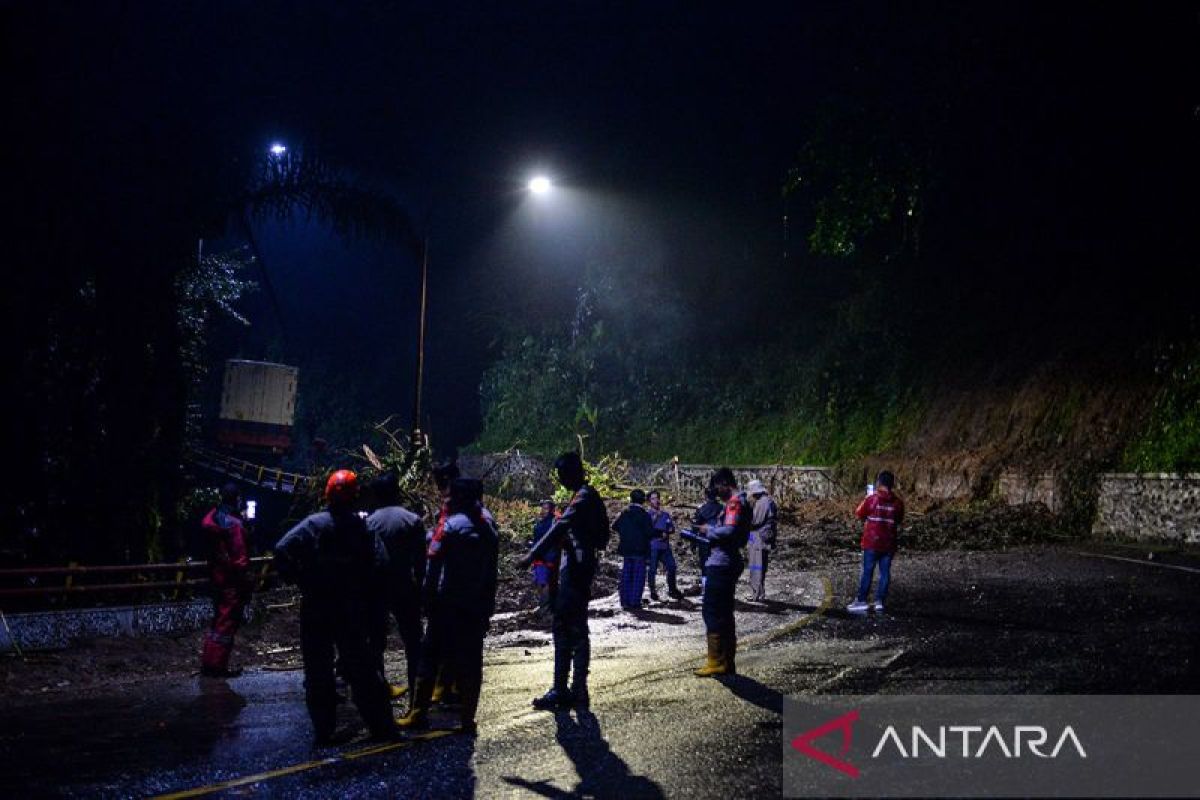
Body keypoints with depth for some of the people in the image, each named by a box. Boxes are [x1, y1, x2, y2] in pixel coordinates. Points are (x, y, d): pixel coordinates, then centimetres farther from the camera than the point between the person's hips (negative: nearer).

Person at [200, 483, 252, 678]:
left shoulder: (211, 518, 8)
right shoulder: (233, 523, -18)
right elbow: (239, 555, -20)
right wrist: (246, 578, -17)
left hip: (216, 576, 9)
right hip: (232, 581, -9)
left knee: (218, 620, 18)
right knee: (228, 622, -2)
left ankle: (207, 662, 22)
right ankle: (218, 665, 0)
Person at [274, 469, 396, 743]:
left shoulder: (314, 523, -8)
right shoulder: (364, 527, -5)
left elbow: (282, 551, -20)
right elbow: (380, 564, -12)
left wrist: (299, 580, -7)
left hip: (316, 609, -1)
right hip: (353, 610, 1)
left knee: (318, 671, 9)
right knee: (361, 668, 11)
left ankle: (323, 730, 10)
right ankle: (381, 726, 14)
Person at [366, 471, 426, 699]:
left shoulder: (369, 523, -6)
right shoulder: (412, 520, -5)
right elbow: (420, 559, -5)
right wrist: (420, 586, 6)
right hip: (405, 588, 0)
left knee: (377, 640, 12)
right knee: (412, 639, 11)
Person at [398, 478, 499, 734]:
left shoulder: (451, 525, -10)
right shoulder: (488, 528, 7)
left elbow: (433, 564, -12)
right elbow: (492, 572, 12)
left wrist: (428, 597, -4)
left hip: (448, 605, -4)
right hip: (478, 606, 4)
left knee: (430, 656, 6)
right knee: (471, 660, 7)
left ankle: (418, 713, 7)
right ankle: (467, 720, 7)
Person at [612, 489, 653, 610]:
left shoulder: (624, 513, 3)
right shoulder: (644, 515, -12)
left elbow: (614, 527, 14)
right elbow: (650, 532, -15)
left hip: (625, 549, 5)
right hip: (640, 550, -5)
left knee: (626, 575, 11)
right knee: (638, 577, 1)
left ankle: (625, 601, 12)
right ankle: (635, 602, -1)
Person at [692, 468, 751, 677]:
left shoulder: (735, 502, -14)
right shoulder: (741, 501, 18)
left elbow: (729, 531, -25)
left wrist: (709, 530, -10)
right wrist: (711, 531, 11)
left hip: (720, 564, -10)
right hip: (729, 563, 10)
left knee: (711, 611, -6)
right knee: (724, 613, 14)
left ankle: (716, 662, -5)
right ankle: (727, 662, 19)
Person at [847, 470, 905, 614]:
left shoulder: (871, 498, -10)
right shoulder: (898, 502, -2)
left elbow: (858, 514, -3)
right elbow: (899, 521, 9)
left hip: (872, 542, -2)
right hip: (889, 544, 2)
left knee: (867, 572, 4)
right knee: (885, 572, 9)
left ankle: (861, 601, 4)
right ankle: (880, 601, 9)